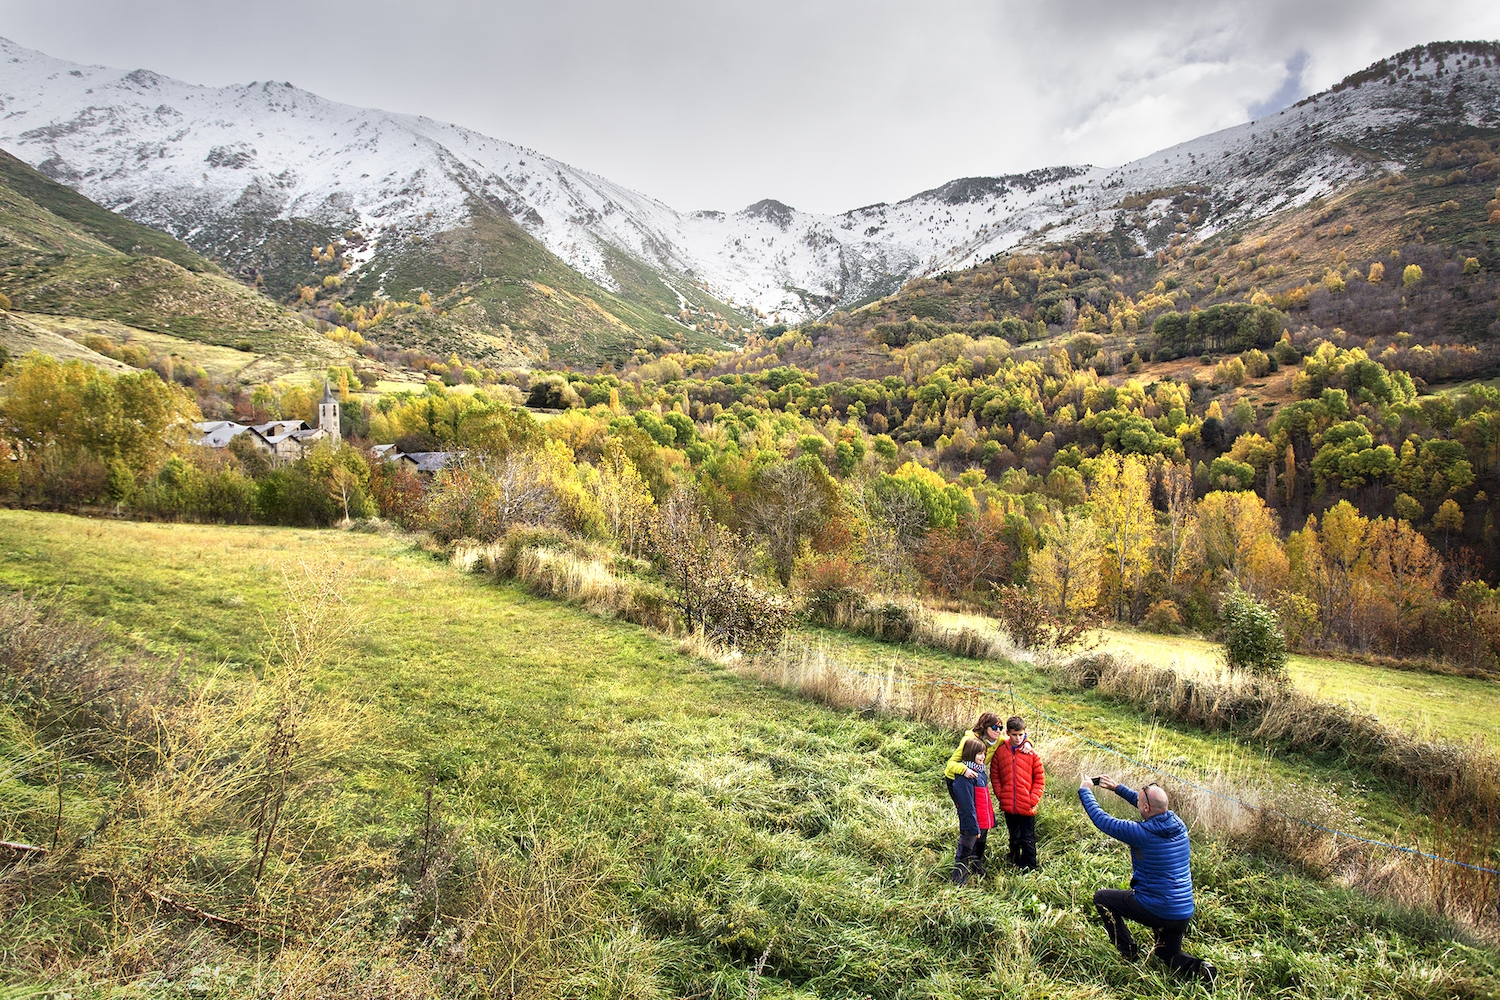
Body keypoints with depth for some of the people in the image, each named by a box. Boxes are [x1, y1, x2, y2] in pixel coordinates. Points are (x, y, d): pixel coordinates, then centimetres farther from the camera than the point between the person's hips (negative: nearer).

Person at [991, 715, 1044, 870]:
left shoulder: (1031, 753, -6)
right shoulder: (1000, 751, -3)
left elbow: (1040, 777, -1)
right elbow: (994, 776, 4)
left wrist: (1033, 799, -8)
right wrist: (1000, 795, -5)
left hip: (1027, 807, -2)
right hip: (1008, 805, 2)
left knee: (1027, 839, 6)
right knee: (1014, 837, 19)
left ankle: (1030, 867, 21)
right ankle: (1015, 863, 36)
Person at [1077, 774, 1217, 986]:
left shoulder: (1142, 833, -23)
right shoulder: (1178, 824, -3)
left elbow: (1102, 820, -12)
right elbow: (1152, 804, 17)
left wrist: (1085, 790, 3)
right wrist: (1117, 787, 21)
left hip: (1155, 910, -6)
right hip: (1184, 913, 7)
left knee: (1102, 898, 15)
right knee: (1169, 955, 27)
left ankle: (1130, 956, 13)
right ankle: (1198, 969, -3)